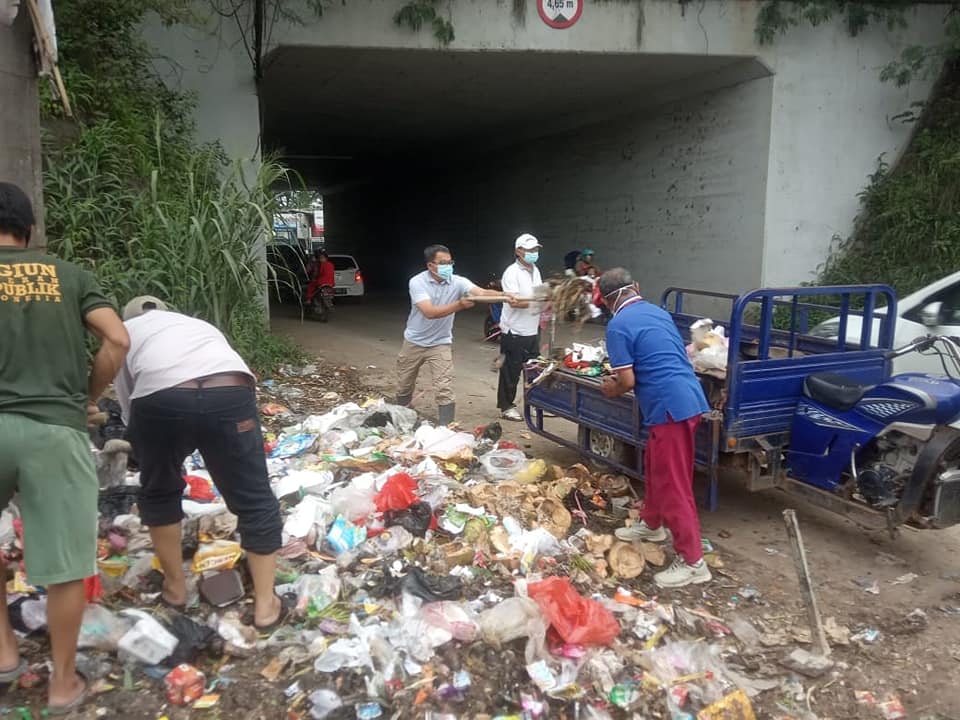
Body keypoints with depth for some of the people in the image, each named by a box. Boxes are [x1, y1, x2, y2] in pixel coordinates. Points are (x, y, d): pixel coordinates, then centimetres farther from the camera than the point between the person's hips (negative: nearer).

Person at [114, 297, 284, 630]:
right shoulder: (201, 325, 42)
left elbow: (128, 406, 32)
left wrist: (142, 448, 50)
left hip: (160, 398, -1)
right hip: (231, 393, 2)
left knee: (157, 492, 27)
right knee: (254, 500, 16)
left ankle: (175, 586, 39)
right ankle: (265, 604, 23)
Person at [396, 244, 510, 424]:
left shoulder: (457, 282, -15)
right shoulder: (417, 282, -20)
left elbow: (483, 292, -29)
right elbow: (430, 312, -32)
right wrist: (459, 305, -45)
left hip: (440, 344, 0)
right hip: (414, 342, 0)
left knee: (445, 390, -9)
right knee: (404, 386, 16)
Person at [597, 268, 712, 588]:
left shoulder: (618, 326, -9)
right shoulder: (658, 311, 16)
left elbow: (628, 381, -11)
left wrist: (612, 389, 11)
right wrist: (621, 377, 32)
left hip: (670, 406, -9)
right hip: (689, 398, 9)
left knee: (673, 483, -1)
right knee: (654, 466, 25)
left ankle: (692, 562, 7)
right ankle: (651, 524, 44)